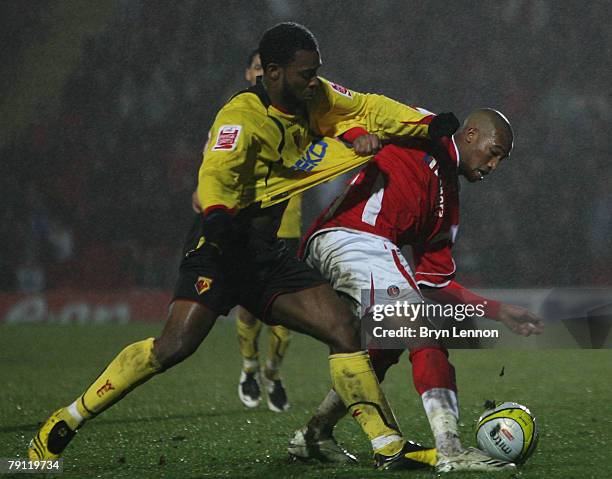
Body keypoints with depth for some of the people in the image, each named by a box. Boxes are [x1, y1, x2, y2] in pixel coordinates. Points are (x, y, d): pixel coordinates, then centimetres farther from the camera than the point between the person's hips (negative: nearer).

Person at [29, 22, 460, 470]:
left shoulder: (313, 96, 8)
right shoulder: (242, 116, -17)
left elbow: (367, 107, 22)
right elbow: (217, 173, -32)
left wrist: (428, 124, 8)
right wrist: (216, 214, -53)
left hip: (272, 254, 7)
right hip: (224, 245, -7)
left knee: (345, 331, -5)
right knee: (175, 345, -21)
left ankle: (390, 447, 4)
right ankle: (69, 419, -8)